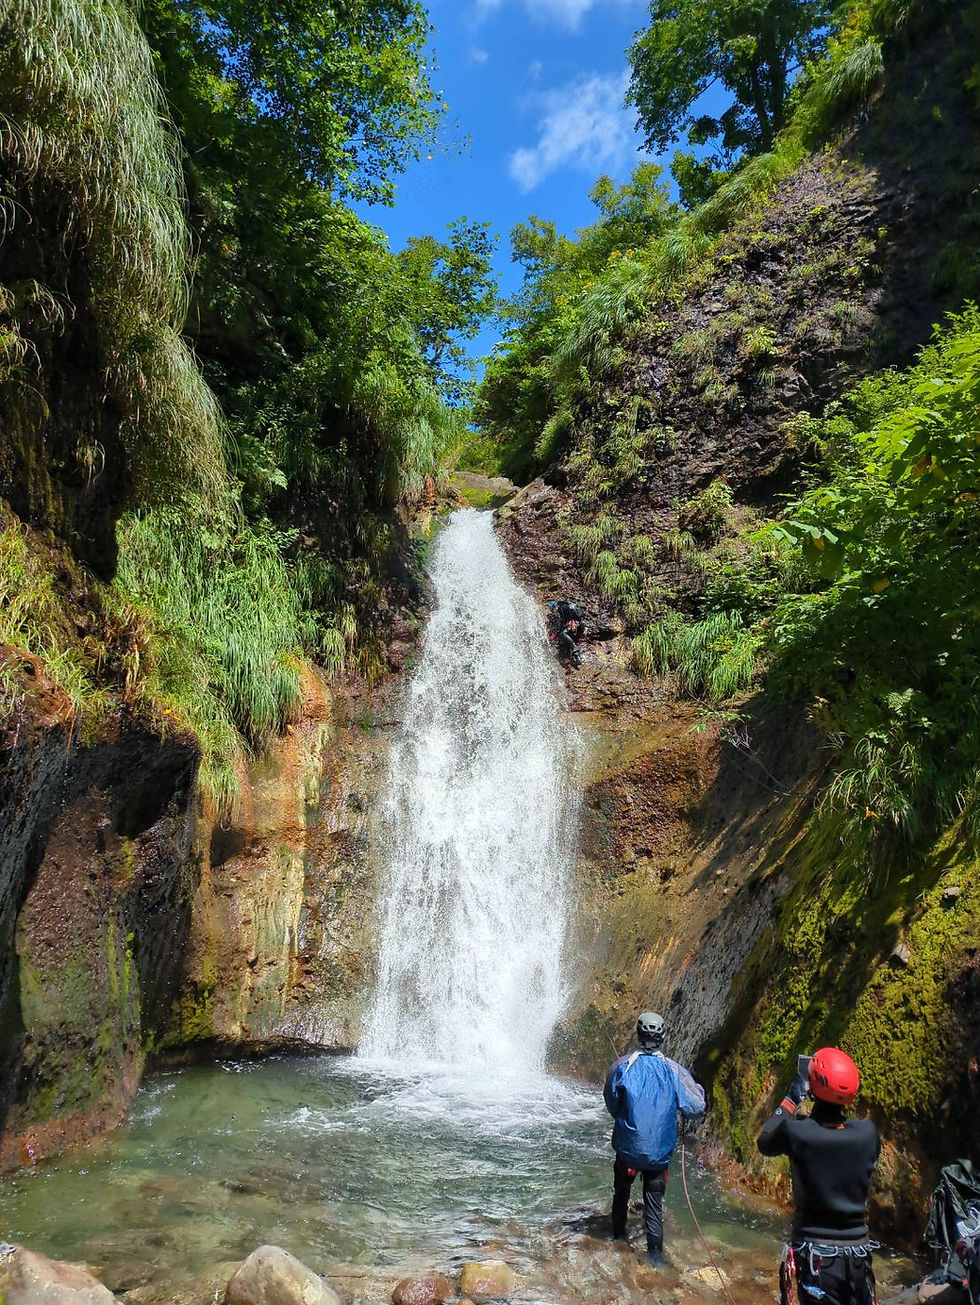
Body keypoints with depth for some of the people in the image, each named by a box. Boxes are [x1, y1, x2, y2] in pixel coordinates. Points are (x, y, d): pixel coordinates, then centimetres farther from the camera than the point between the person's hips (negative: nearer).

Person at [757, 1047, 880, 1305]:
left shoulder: (796, 1132, -21)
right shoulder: (867, 1133, -14)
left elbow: (765, 1143, 1)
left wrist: (791, 1099, 1)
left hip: (813, 1253, -3)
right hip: (858, 1252, 3)